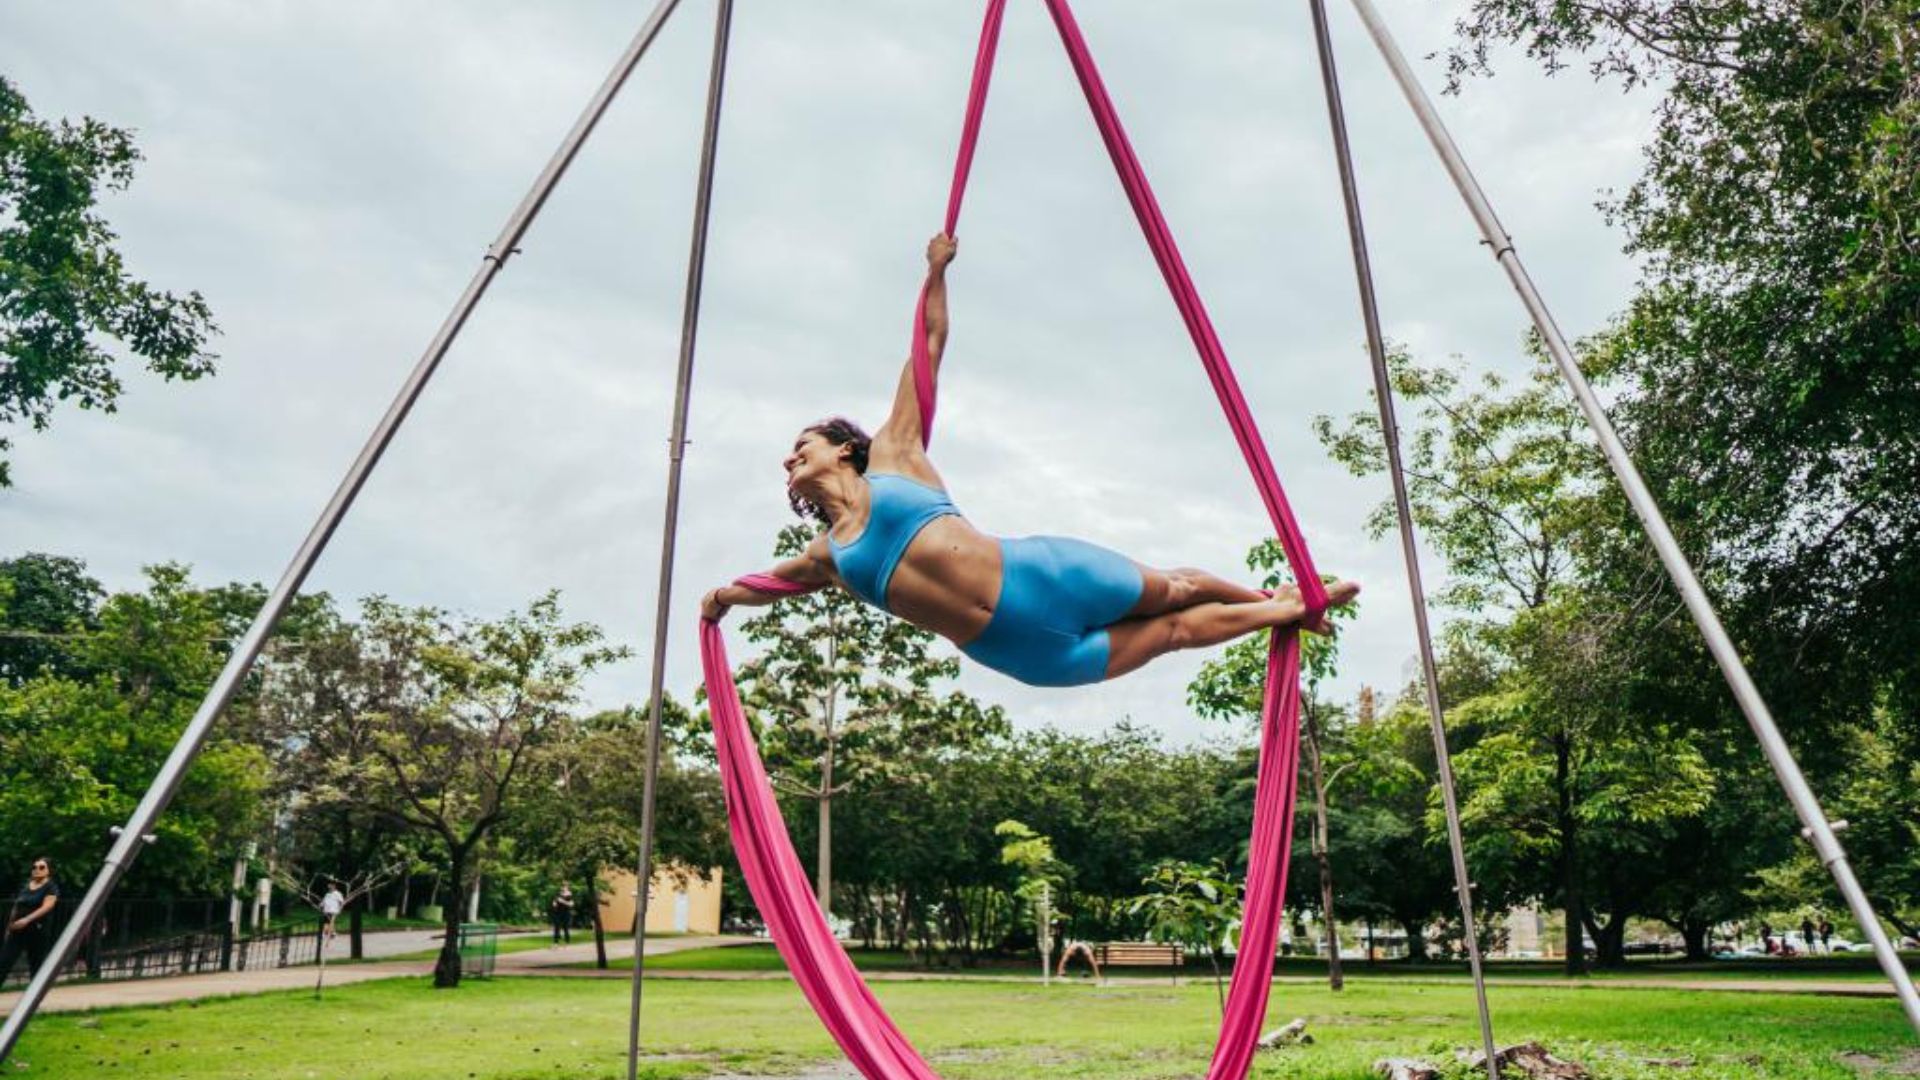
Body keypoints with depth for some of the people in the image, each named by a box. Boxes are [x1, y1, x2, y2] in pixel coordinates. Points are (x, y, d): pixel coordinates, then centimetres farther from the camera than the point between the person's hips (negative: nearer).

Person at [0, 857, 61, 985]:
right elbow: (15, 907, 19)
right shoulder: (25, 886, 13)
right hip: (18, 930, 5)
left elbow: (46, 907, -18)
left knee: (37, 966, 0)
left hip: (38, 931, -5)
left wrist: (27, 920, -30)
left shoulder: (51, 888, -4)